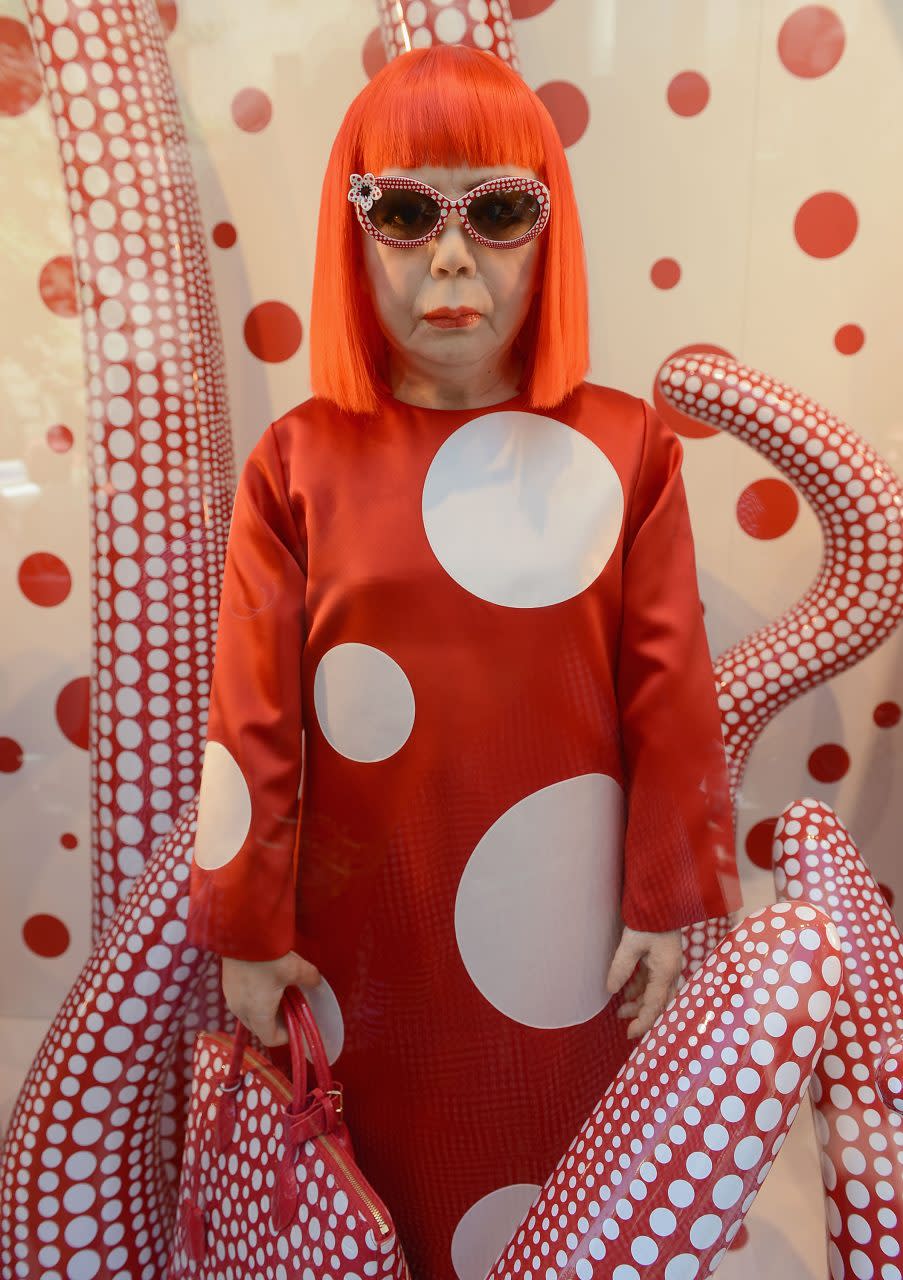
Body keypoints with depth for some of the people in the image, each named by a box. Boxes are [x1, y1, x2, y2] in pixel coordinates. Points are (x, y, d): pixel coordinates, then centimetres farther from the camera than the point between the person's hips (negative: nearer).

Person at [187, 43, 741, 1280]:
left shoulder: (627, 447, -7)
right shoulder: (299, 462, -7)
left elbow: (670, 690, -5)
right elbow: (252, 714, -6)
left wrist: (668, 904, -2)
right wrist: (244, 930, -2)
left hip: (562, 929, 0)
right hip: (365, 932, 1)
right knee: (387, 1172, 22)